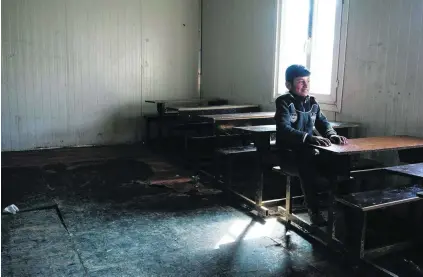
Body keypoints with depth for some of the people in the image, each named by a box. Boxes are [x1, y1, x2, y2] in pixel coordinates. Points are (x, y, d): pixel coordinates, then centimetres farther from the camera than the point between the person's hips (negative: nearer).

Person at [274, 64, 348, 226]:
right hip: (288, 151, -6)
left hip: (307, 149, 6)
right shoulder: (284, 102, -12)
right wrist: (310, 138, -42)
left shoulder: (312, 102, 9)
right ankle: (314, 210, -29)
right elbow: (283, 129, -27)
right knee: (307, 163, -36)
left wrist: (332, 135, -15)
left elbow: (323, 123, 10)